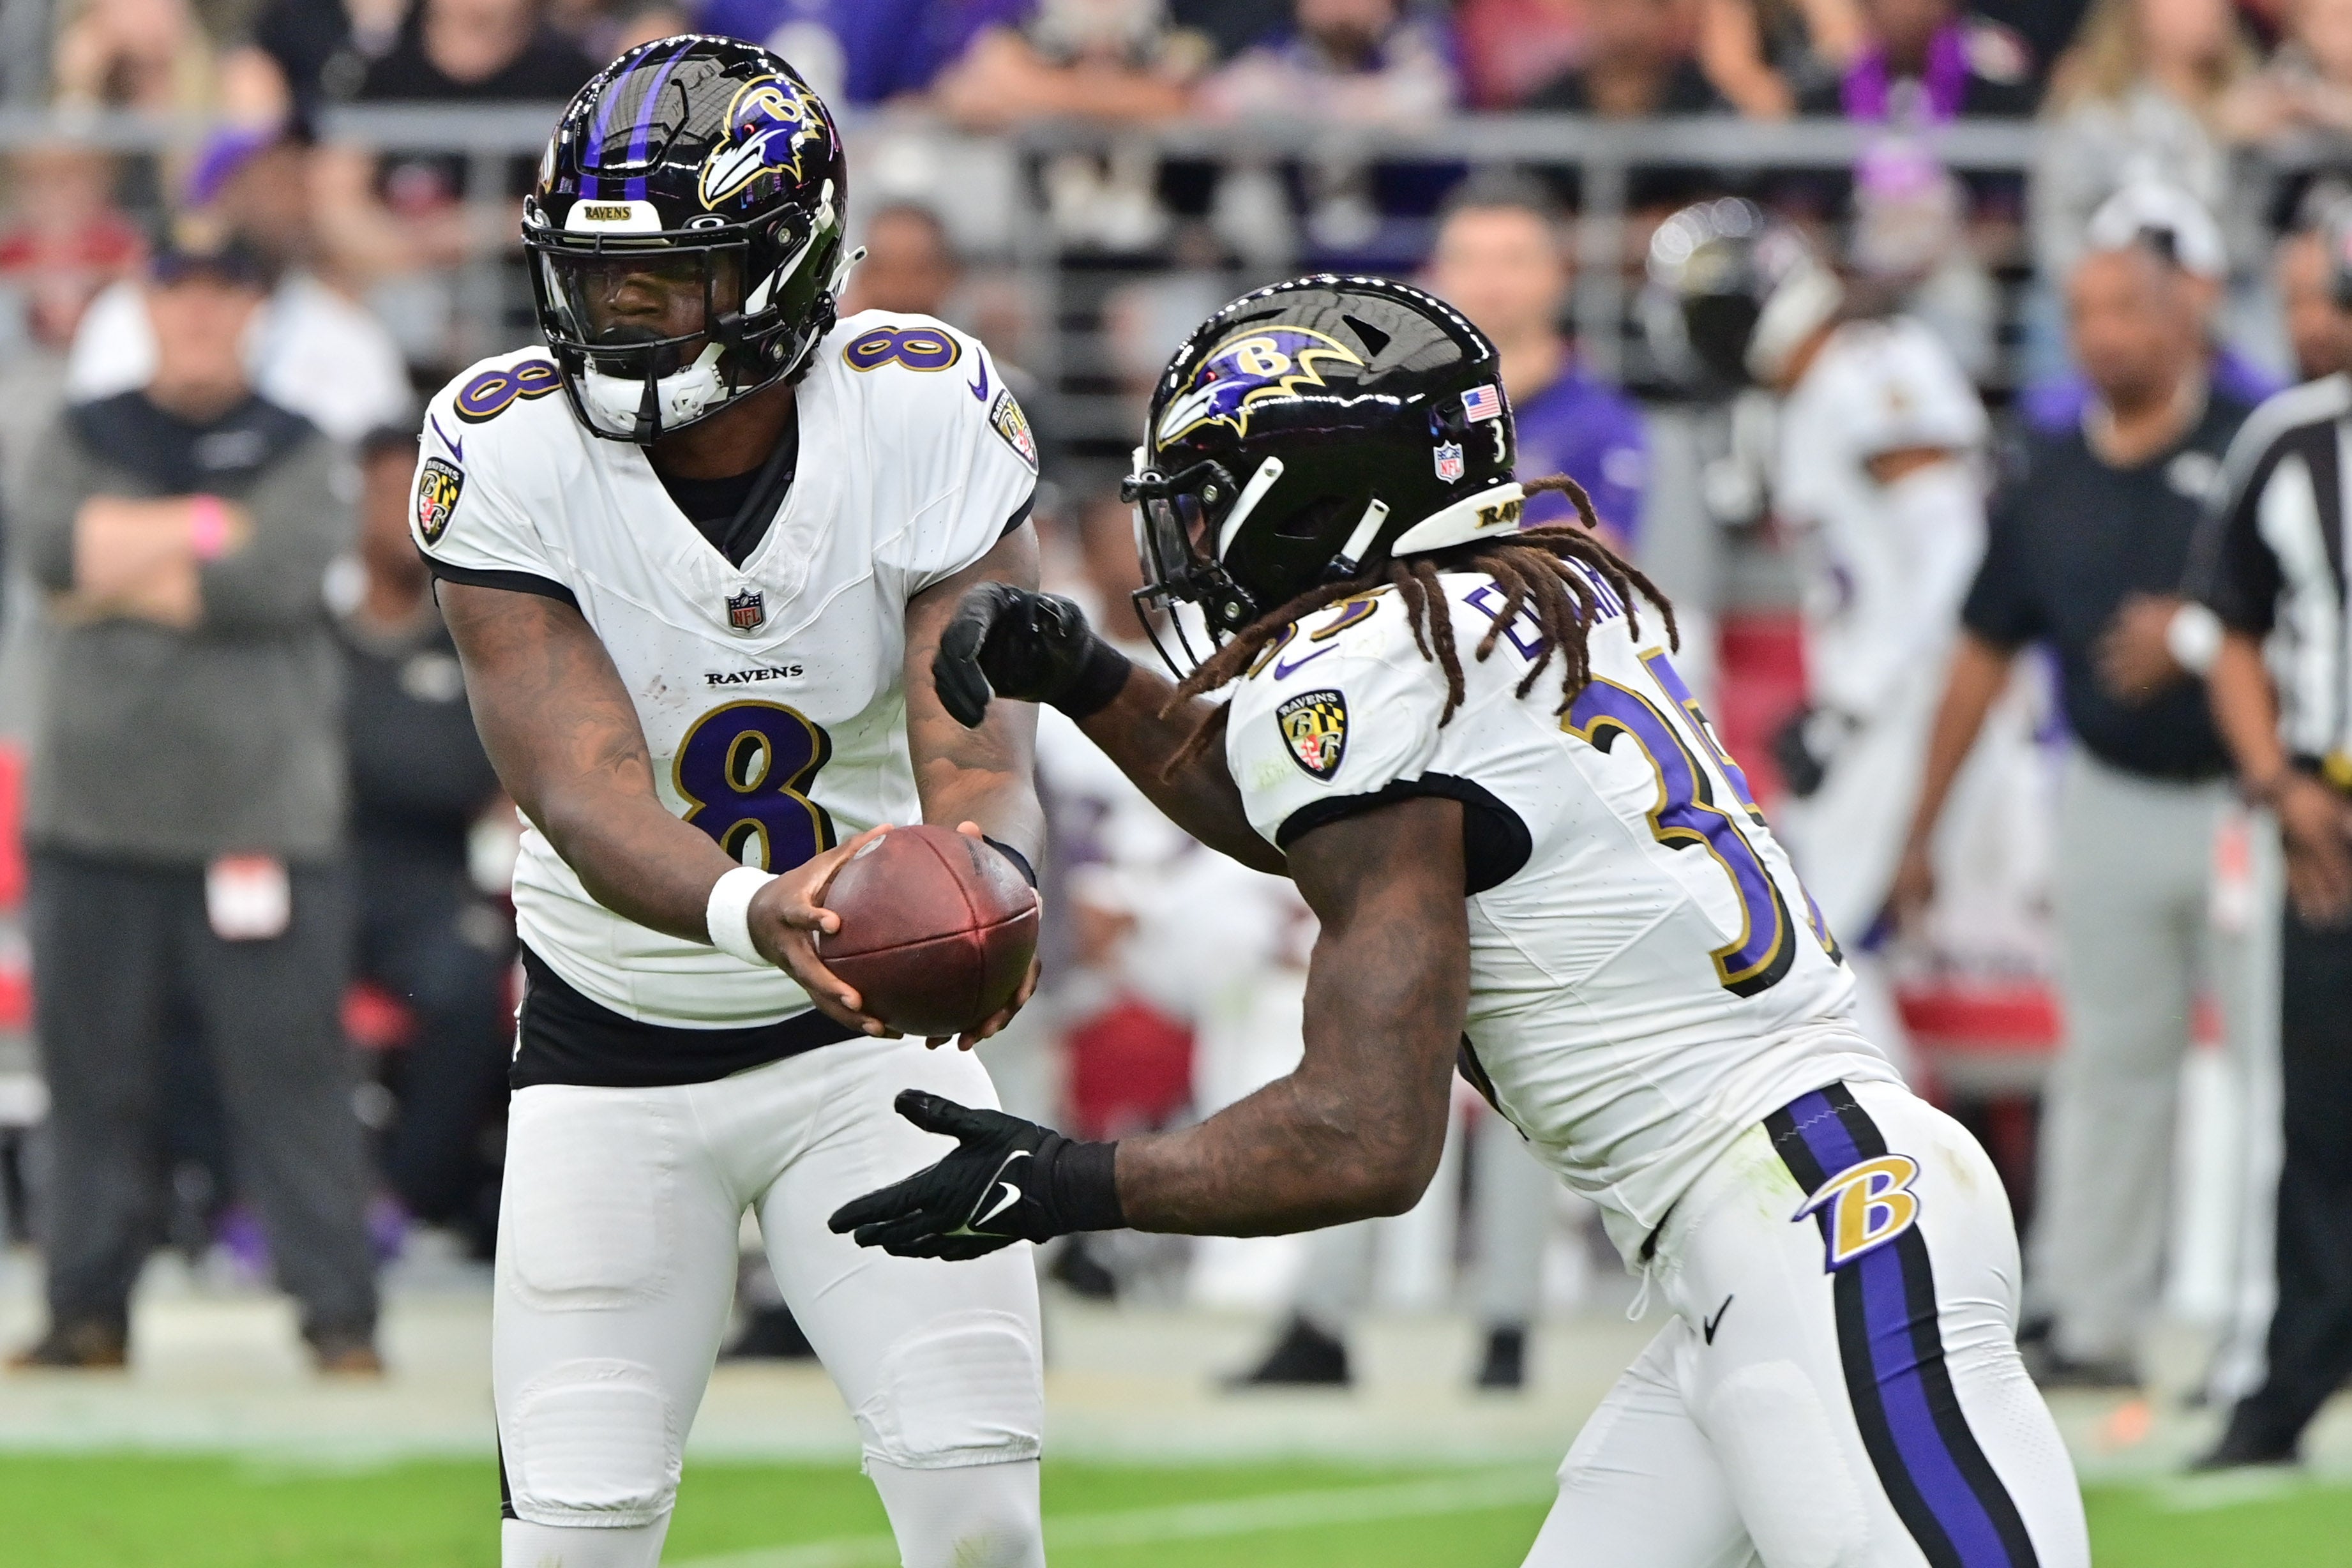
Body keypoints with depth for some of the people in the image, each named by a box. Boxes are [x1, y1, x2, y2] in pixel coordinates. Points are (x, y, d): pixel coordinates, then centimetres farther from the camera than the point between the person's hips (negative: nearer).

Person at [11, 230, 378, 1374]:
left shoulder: (296, 453, 6)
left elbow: (276, 580, -12)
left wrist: (118, 572, -5)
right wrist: (208, 526, -9)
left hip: (260, 818, -3)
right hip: (95, 808, 3)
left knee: (292, 1072, -6)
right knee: (95, 1074, 4)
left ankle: (339, 1312, -4)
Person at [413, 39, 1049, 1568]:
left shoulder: (927, 413, -17)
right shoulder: (505, 449, -18)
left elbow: (979, 762, -23)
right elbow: (583, 794, -28)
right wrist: (753, 911, -49)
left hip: (869, 1037, 0)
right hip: (613, 1042, 0)